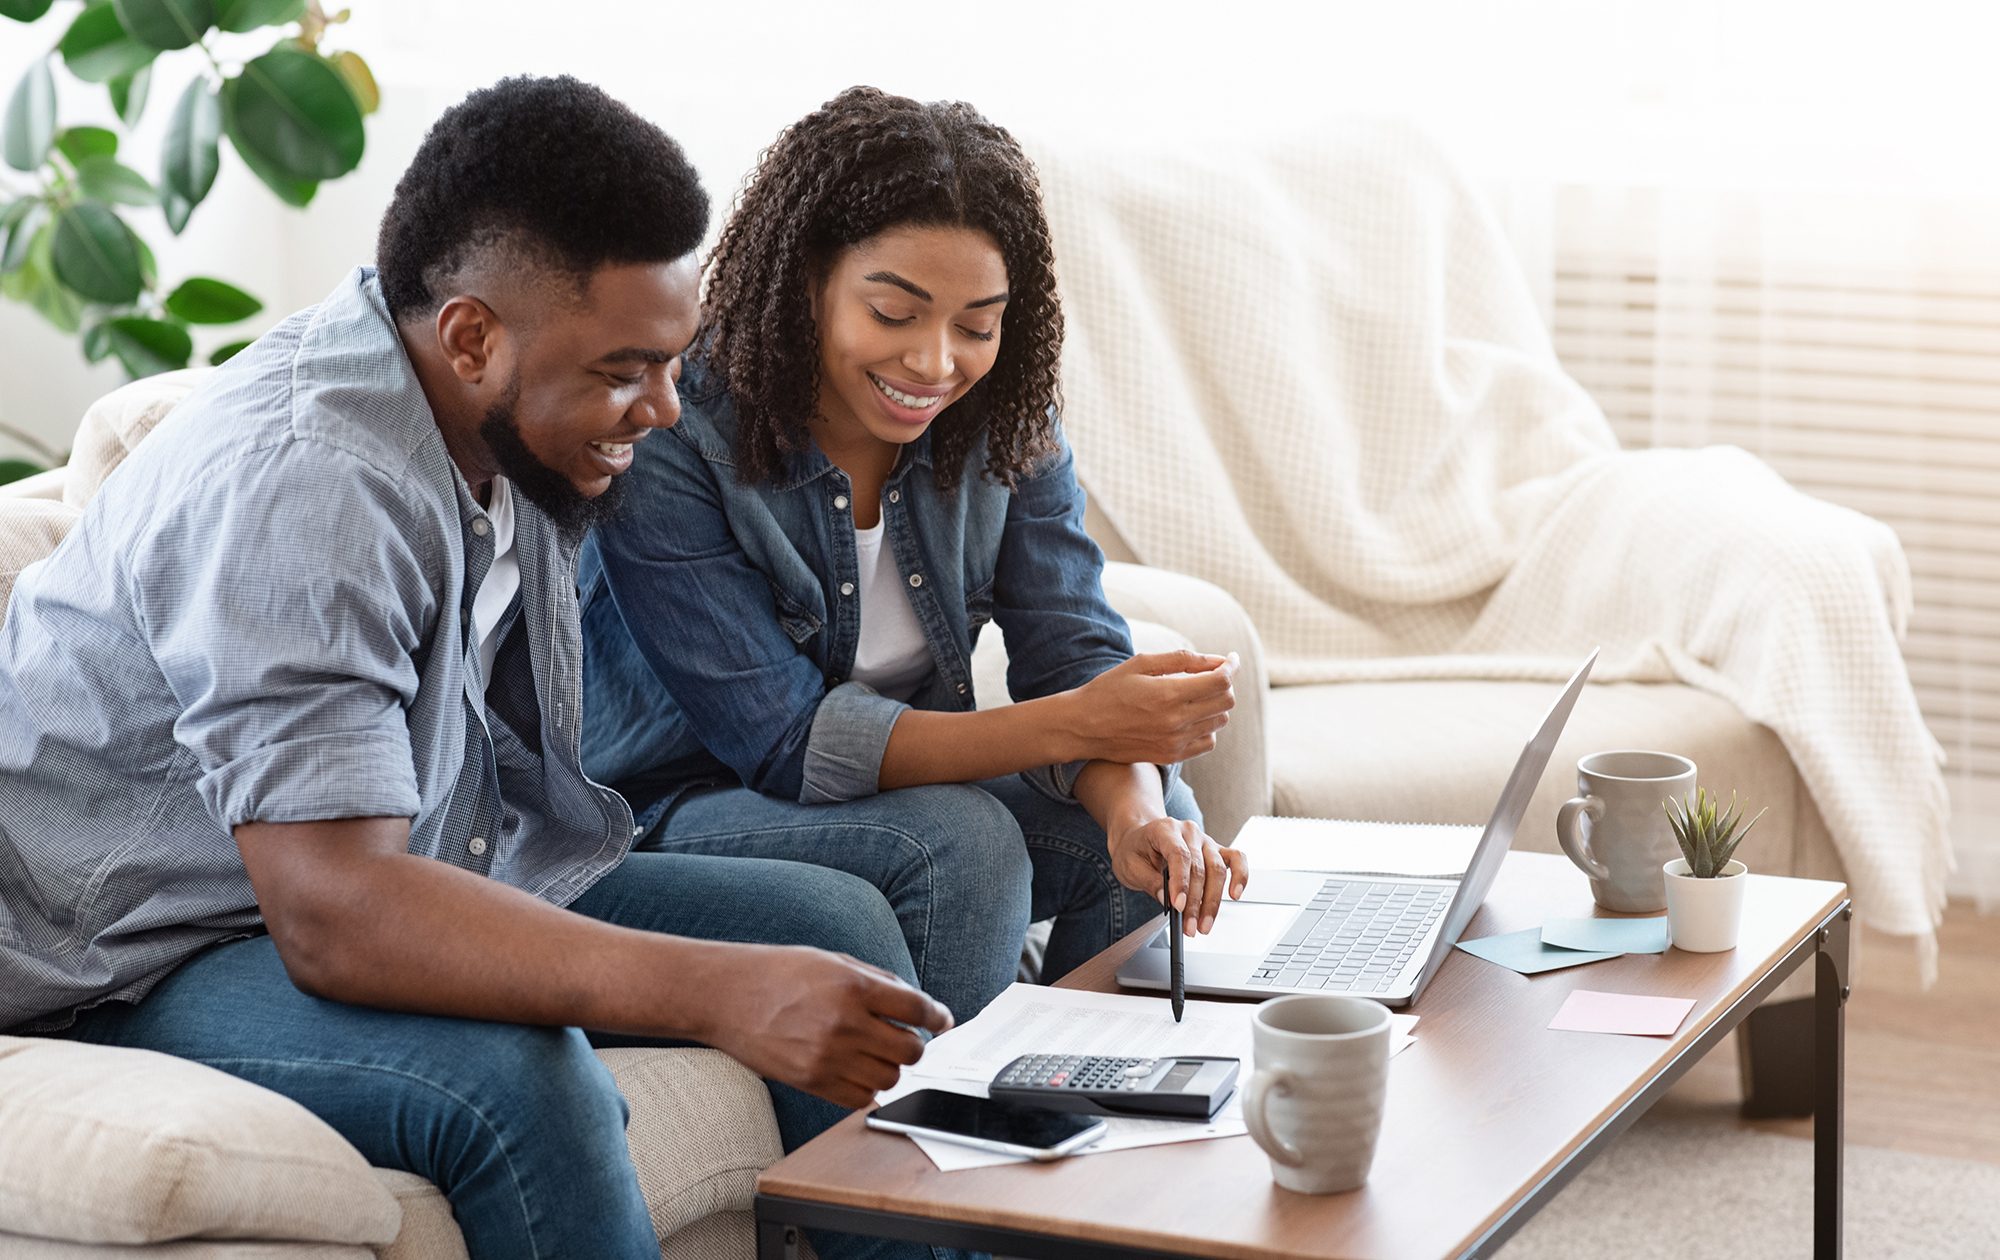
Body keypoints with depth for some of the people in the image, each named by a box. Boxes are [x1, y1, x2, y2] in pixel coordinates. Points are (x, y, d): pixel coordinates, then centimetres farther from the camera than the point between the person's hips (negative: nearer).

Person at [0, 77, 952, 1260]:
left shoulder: (529, 413, -2)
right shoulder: (295, 485, -30)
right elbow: (334, 916, -39)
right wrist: (725, 995, -45)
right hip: (155, 962, -9)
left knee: (839, 928, -2)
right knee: (516, 1078, -36)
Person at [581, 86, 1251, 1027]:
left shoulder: (1005, 420, -5)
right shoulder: (666, 444, -24)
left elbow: (1075, 650, -11)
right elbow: (784, 740, -27)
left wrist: (1135, 807, -35)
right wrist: (1074, 726, -37)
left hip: (909, 774, 6)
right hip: (682, 806, -6)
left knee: (1156, 819, -16)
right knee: (962, 841, -30)